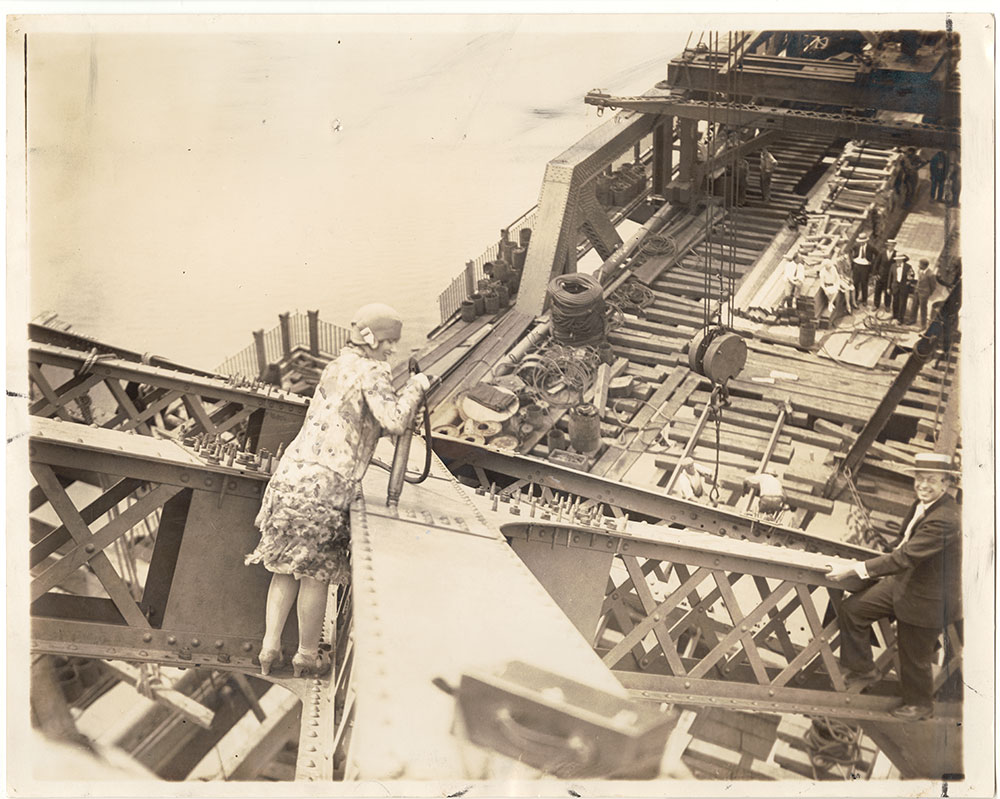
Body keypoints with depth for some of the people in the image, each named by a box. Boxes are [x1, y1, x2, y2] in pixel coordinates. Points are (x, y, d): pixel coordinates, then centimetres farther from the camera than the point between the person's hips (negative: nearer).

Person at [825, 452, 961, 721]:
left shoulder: (945, 519, -32)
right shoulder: (922, 504, -1)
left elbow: (905, 557, -35)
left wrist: (854, 570, -34)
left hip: (926, 599, -8)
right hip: (902, 582, 8)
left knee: (914, 657, 11)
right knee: (851, 609, 1)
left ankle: (919, 704, 40)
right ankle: (863, 671, 19)